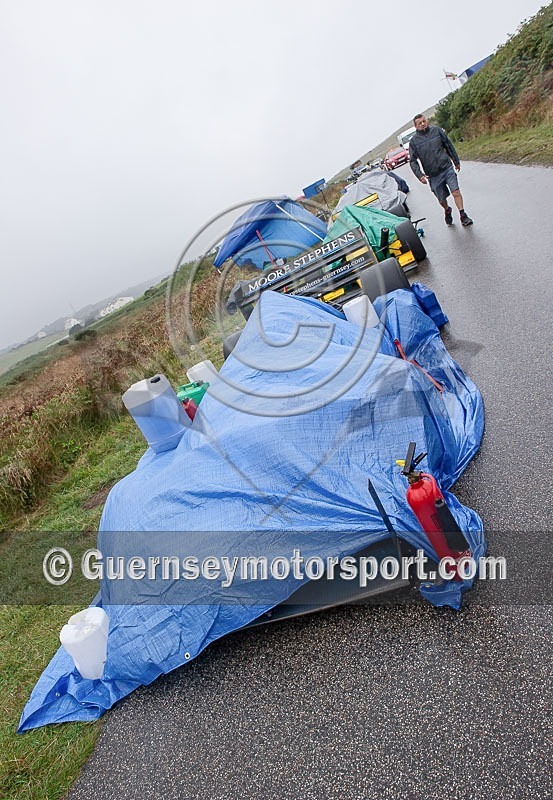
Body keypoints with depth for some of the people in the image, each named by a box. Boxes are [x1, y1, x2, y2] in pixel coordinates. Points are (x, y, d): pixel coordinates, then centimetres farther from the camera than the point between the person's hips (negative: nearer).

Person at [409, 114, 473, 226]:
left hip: (447, 167, 0)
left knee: (455, 191, -14)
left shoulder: (436, 130, 2)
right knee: (442, 200, 9)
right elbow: (413, 161, -3)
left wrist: (456, 161, 14)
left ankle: (463, 216, -5)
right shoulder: (414, 141, -3)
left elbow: (449, 145, 11)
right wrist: (420, 175, -17)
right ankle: (447, 211, 42)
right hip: (433, 175, 0)